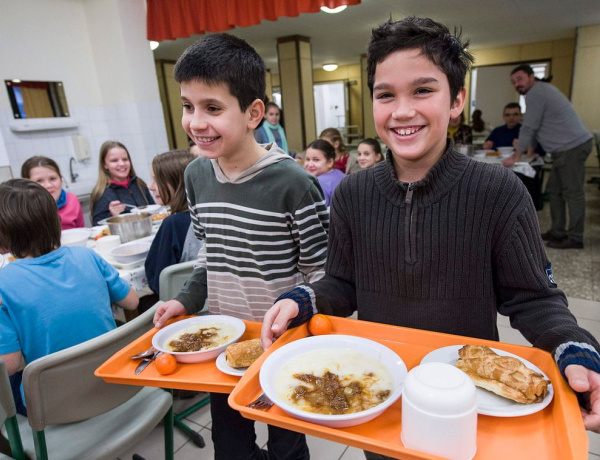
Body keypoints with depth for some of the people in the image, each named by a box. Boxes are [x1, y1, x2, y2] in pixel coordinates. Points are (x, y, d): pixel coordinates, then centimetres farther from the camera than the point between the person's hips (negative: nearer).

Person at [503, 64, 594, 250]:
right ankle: (557, 232, 18)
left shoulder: (535, 93, -12)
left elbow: (528, 128, -14)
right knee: (554, 190, 12)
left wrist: (515, 157, -8)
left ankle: (575, 238, 0)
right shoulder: (541, 90, 20)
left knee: (572, 193, -6)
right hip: (568, 147, 11)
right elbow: (535, 127, 22)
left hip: (573, 147, -11)